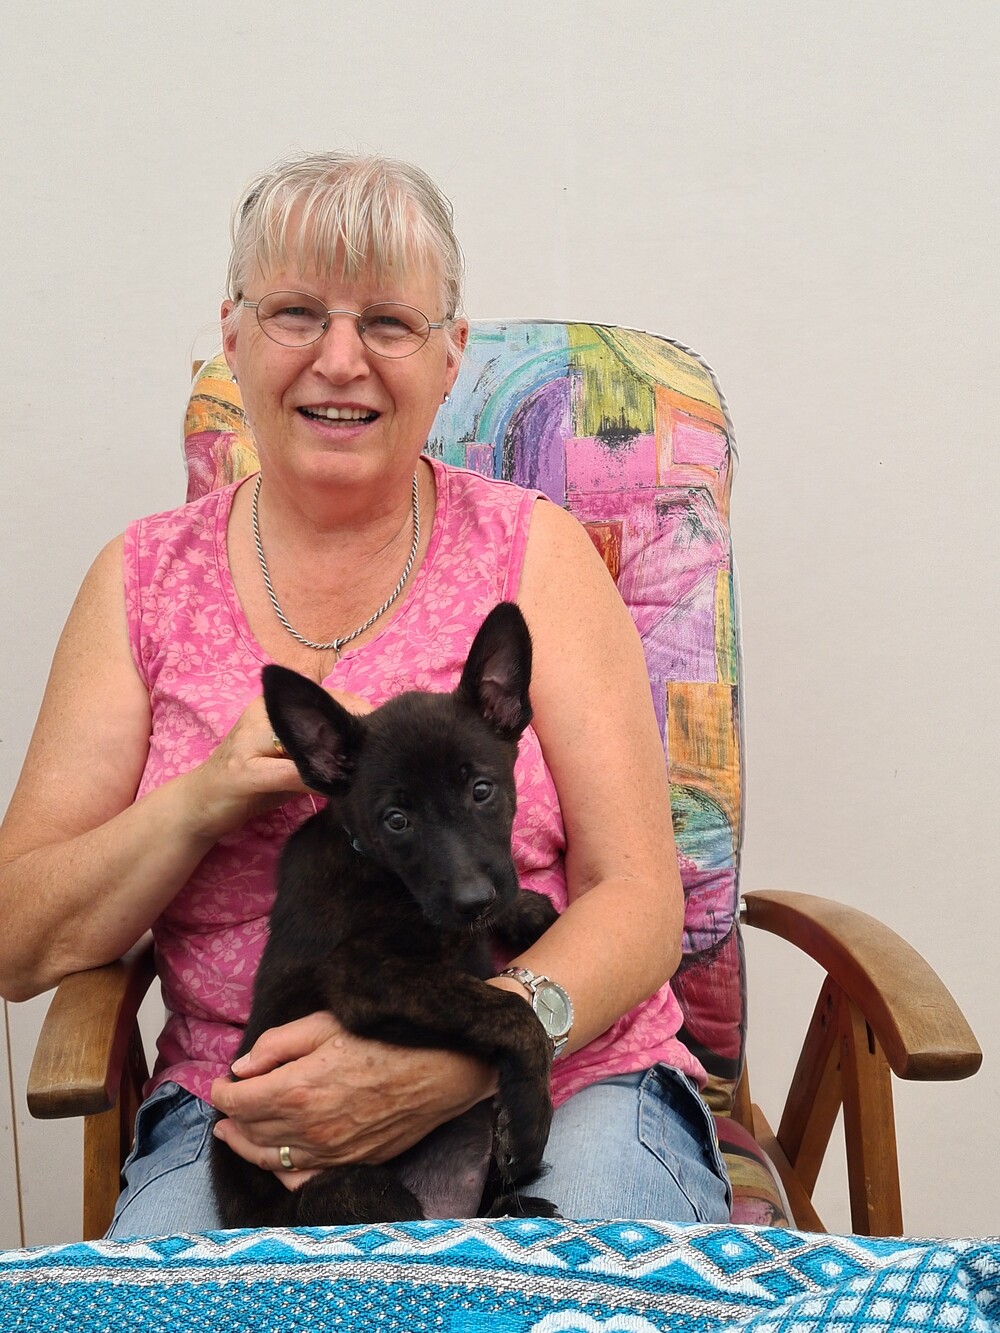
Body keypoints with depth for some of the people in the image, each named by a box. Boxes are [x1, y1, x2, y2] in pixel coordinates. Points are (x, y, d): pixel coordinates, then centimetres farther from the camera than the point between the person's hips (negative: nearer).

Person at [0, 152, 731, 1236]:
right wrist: (205, 798, -14)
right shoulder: (145, 581, 7)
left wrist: (455, 1059, -23)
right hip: (240, 1111, 1)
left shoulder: (533, 550, 3)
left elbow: (638, 900, -4)